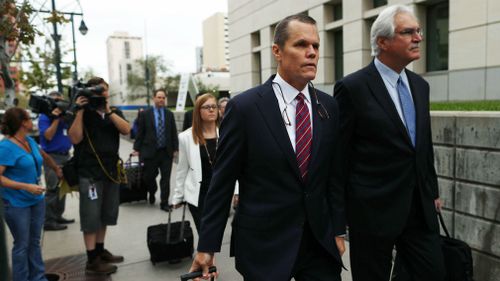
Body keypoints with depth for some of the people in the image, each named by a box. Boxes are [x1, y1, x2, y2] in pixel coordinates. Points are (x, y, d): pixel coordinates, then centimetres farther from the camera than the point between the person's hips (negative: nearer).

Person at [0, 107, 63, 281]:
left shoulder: (30, 141, 5)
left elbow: (44, 156, 25)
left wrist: (57, 169, 35)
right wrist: (26, 186, -26)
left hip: (37, 200, 7)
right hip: (17, 204, -7)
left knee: (34, 242, 16)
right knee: (22, 245, 5)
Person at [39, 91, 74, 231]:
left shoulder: (64, 114, 12)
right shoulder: (44, 117, -7)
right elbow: (48, 136, -18)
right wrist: (56, 119, -19)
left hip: (65, 155, 7)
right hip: (52, 157, -7)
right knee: (53, 190, -7)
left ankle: (58, 216, 22)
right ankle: (49, 221, 0)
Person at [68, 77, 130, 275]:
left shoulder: (115, 112, 10)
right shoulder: (83, 113, -1)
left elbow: (126, 130, -9)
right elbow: (74, 139, -14)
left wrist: (108, 110, -16)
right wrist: (80, 111, -16)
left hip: (111, 171, 5)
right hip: (90, 173, -5)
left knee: (105, 215, 14)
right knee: (91, 217, -2)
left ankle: (100, 251, 28)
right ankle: (92, 261, 6)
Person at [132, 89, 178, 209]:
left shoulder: (169, 114, 7)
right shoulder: (145, 114, 1)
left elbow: (174, 133, 9)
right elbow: (140, 133, 1)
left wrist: (175, 149, 4)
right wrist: (137, 148, -2)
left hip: (166, 152, 2)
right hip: (150, 152, -1)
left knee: (166, 179, 2)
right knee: (148, 177, 5)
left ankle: (164, 203, 12)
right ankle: (152, 192, 37)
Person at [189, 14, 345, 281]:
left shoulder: (329, 106, 2)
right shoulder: (244, 107, -11)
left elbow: (334, 174, 7)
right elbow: (221, 183, -8)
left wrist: (337, 231, 7)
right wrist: (207, 246, -5)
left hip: (320, 242, 4)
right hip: (264, 244, -3)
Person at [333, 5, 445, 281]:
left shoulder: (420, 85, 9)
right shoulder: (352, 87, -12)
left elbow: (425, 143, 17)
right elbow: (339, 153, -10)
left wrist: (433, 192, 18)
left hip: (420, 207, 6)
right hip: (374, 210, -6)